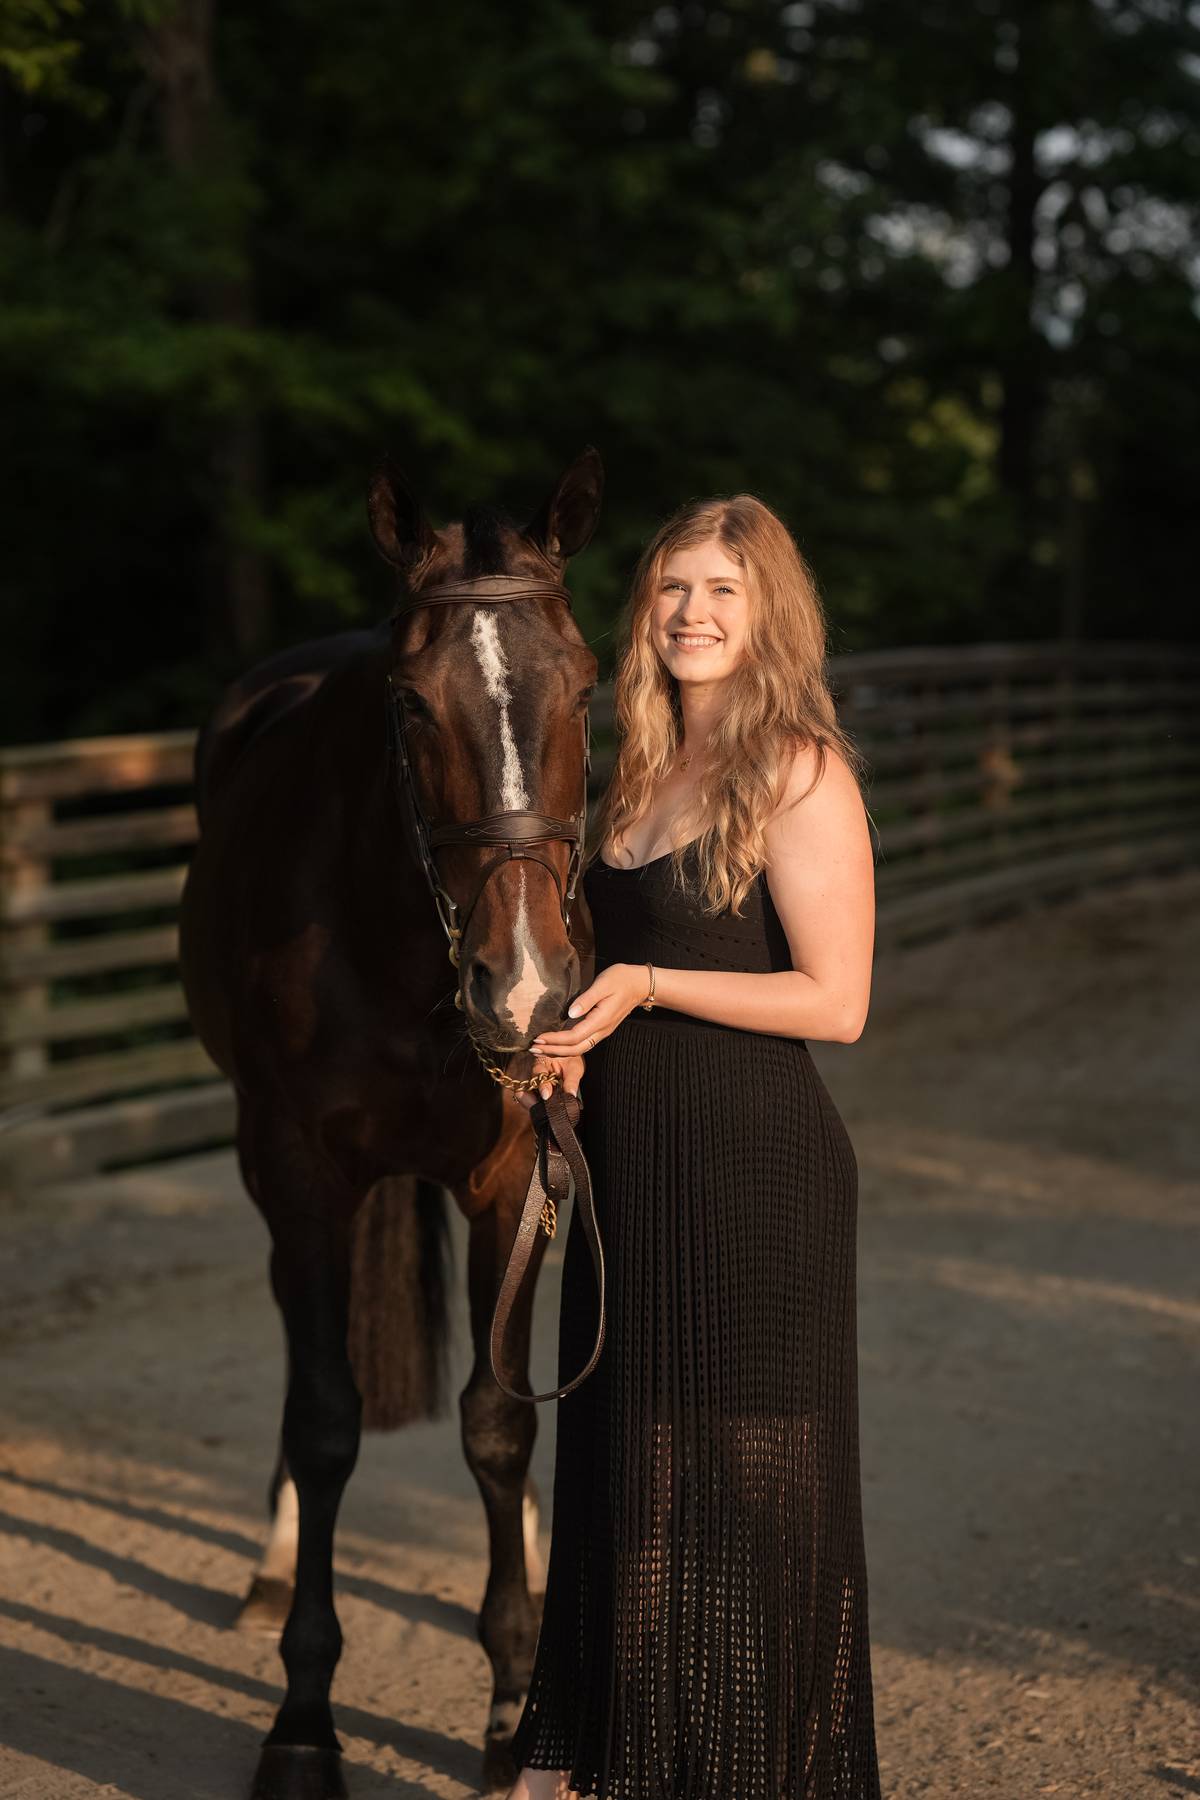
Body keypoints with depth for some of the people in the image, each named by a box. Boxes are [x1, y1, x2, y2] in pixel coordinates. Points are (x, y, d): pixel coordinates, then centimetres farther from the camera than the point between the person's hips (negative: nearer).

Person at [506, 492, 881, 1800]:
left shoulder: (801, 774, -12)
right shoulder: (643, 768, 11)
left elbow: (836, 1001, -17)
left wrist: (646, 986, -19)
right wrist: (564, 1031, 2)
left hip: (754, 1174, -8)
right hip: (628, 1173, 8)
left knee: (747, 1481, 3)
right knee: (617, 1457, 16)